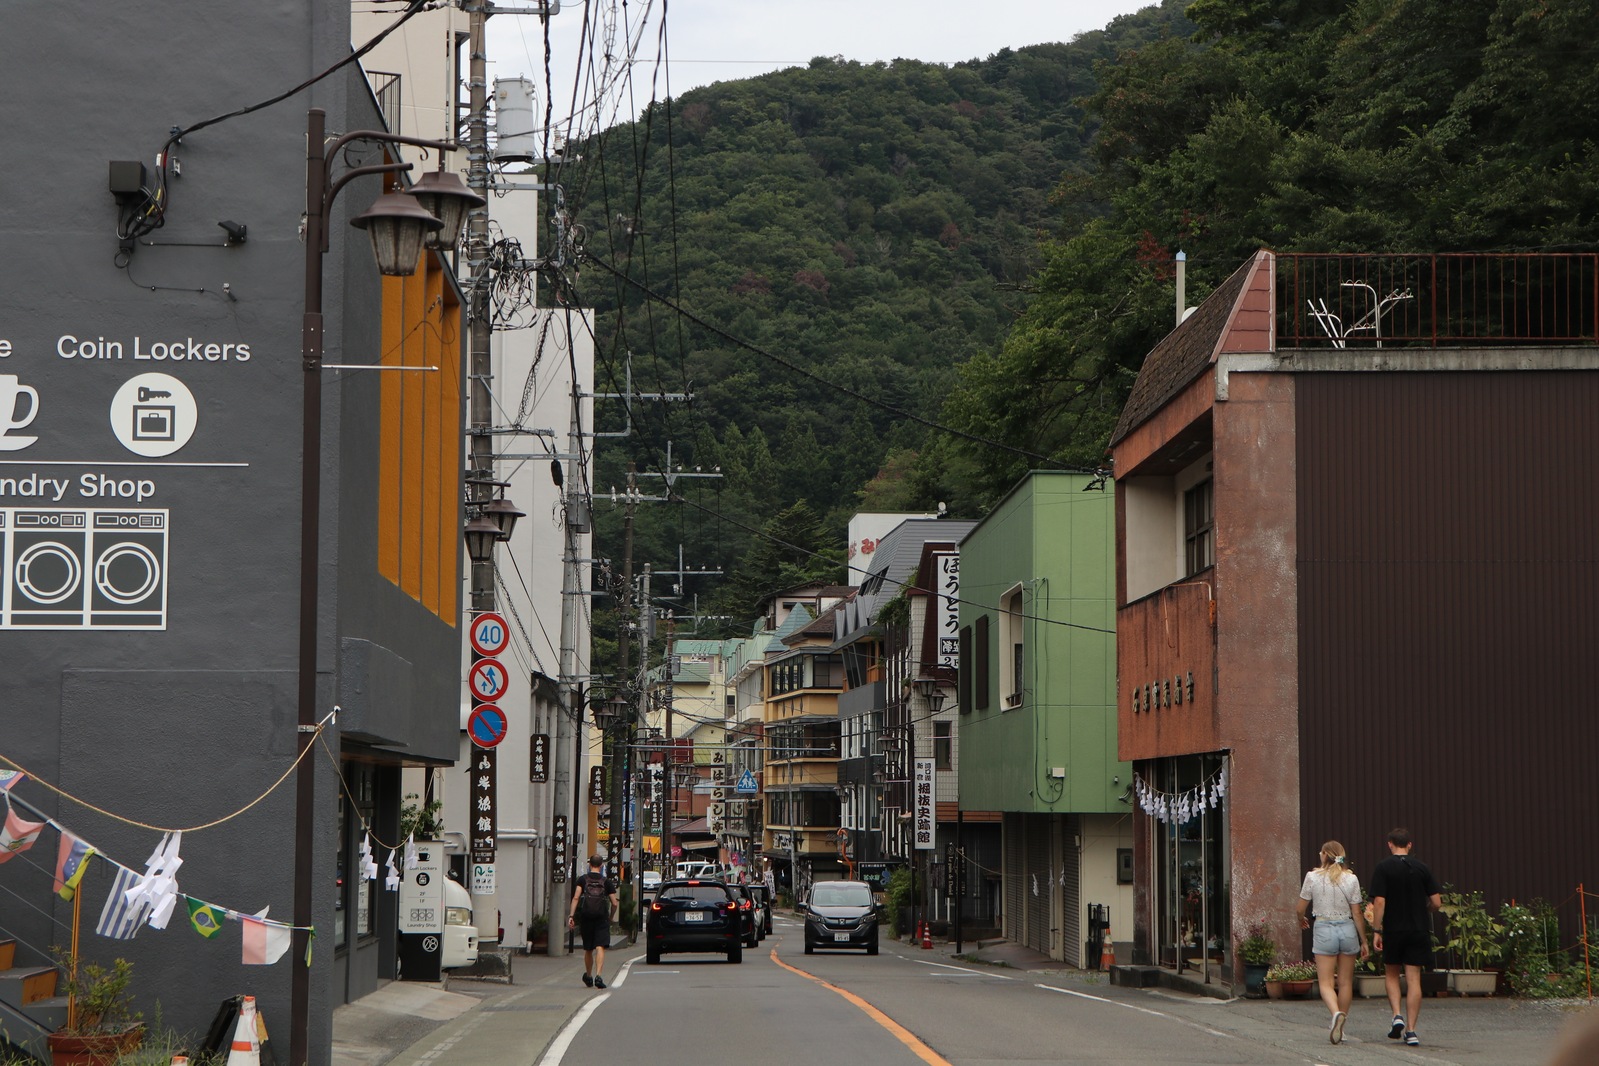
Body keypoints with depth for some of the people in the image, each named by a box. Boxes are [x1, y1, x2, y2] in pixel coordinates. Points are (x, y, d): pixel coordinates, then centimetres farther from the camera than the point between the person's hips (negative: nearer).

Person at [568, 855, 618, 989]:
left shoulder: (582, 879, 5)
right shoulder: (607, 882, 6)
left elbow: (576, 898, -7)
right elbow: (614, 903, 4)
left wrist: (571, 915, -8)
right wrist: (611, 917, 20)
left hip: (585, 917, 2)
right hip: (602, 918, -2)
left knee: (588, 949, 16)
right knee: (600, 948, -9)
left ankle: (588, 976, 31)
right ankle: (598, 976, -26)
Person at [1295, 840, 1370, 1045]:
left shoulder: (1313, 877, -5)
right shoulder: (1351, 879, -2)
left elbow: (1301, 908, 2)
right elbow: (1357, 914, 0)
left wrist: (1301, 920, 25)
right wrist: (1364, 941, 9)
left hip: (1324, 930, -2)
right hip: (1347, 930, 2)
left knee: (1326, 983, 0)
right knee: (1345, 982, 12)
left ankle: (1336, 1013, -29)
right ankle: (1339, 1027, 18)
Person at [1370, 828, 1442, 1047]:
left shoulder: (1383, 868, -5)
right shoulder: (1421, 867, 2)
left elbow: (1379, 901, -13)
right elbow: (1436, 903, 1)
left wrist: (1377, 931, -8)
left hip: (1393, 930, -1)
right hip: (1418, 931, 1)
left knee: (1391, 974, 18)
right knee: (1414, 979, 2)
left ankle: (1397, 1015, -1)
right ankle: (1410, 1030, -2)